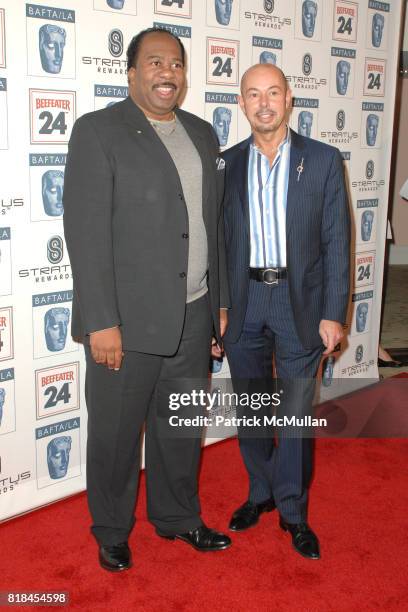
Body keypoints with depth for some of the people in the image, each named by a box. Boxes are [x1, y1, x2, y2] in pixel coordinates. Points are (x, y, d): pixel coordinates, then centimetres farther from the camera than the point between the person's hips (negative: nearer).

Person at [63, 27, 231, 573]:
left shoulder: (202, 134, 11)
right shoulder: (98, 131, -8)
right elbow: (86, 232, -14)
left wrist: (221, 302, 14)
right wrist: (101, 322, -18)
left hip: (194, 317, 6)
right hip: (127, 321, -5)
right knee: (116, 432, 11)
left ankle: (177, 517, 40)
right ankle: (112, 531, 34)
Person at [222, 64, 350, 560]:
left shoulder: (323, 160, -2)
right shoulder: (227, 164, 4)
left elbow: (336, 242, -3)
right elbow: (219, 240, 6)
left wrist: (333, 313, -8)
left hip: (300, 301, -2)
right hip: (244, 301, 2)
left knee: (296, 411, 5)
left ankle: (292, 511, 23)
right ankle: (260, 492, 35)